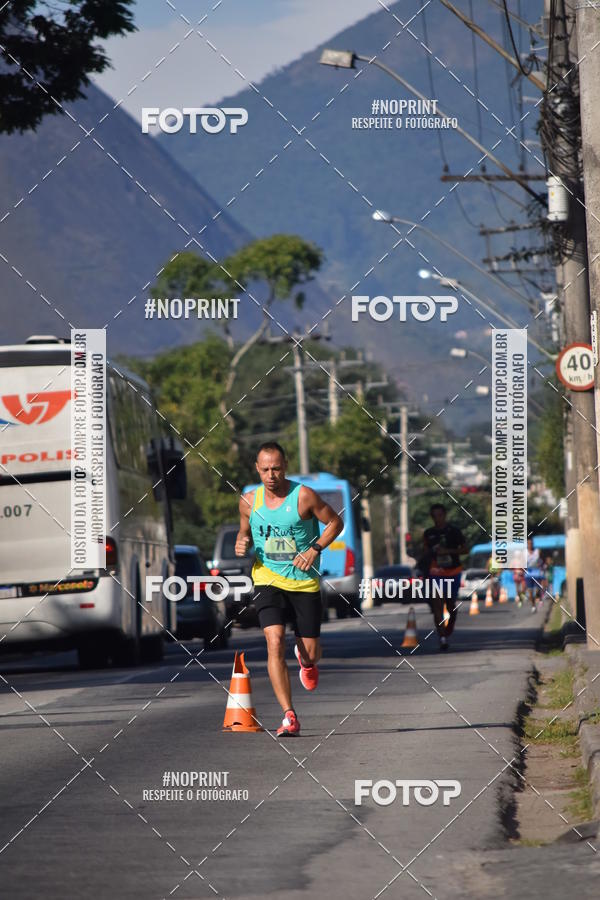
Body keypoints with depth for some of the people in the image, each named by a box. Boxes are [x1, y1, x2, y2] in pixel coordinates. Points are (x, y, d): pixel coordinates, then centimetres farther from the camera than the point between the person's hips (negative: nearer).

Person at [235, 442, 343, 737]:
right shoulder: (249, 501, 1)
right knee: (275, 644, -19)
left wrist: (314, 550, -13)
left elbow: (335, 522, 0)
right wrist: (242, 542, -4)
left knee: (311, 653, 4)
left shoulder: (304, 497, -10)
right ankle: (289, 716, -17)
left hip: (304, 583, -1)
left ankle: (305, 660, 46)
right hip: (268, 581, 1)